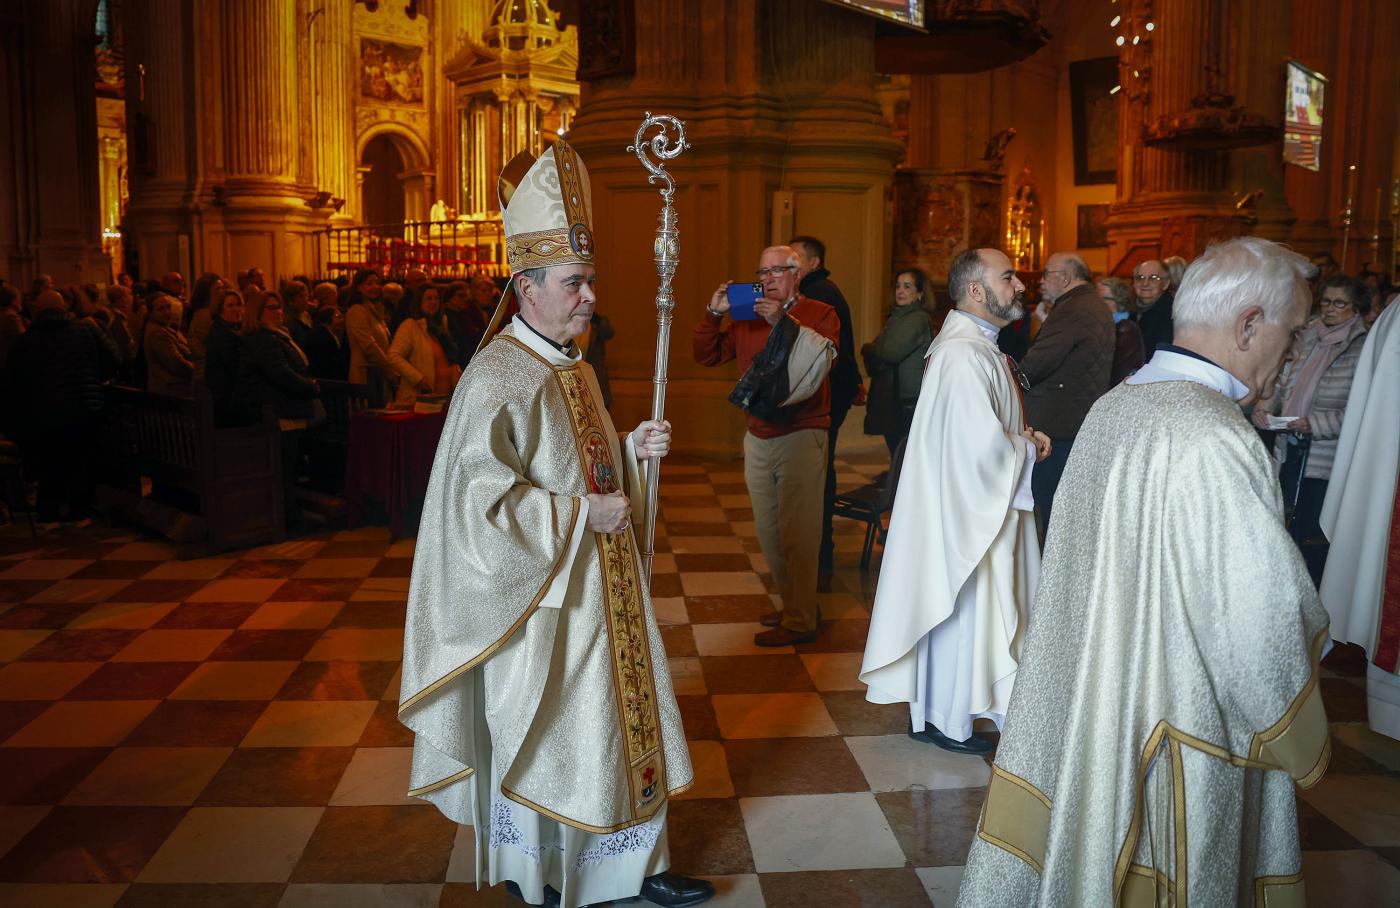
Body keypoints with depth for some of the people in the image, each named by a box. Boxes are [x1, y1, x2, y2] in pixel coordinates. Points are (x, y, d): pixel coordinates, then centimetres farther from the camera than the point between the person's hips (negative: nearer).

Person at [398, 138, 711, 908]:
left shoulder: (573, 368, 8)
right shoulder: (496, 379, -20)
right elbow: (482, 501, -24)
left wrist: (632, 449, 1)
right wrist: (583, 516, -21)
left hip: (597, 588, 9)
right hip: (540, 602, -9)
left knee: (616, 718, 15)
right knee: (537, 737, 8)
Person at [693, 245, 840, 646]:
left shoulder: (820, 314, -3)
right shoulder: (748, 319, 11)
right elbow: (706, 355, 9)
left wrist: (783, 321, -25)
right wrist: (713, 313, -4)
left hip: (801, 437, -6)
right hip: (757, 439, 6)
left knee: (798, 534, -3)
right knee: (768, 533, 14)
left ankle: (800, 622, 7)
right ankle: (793, 604, 29)